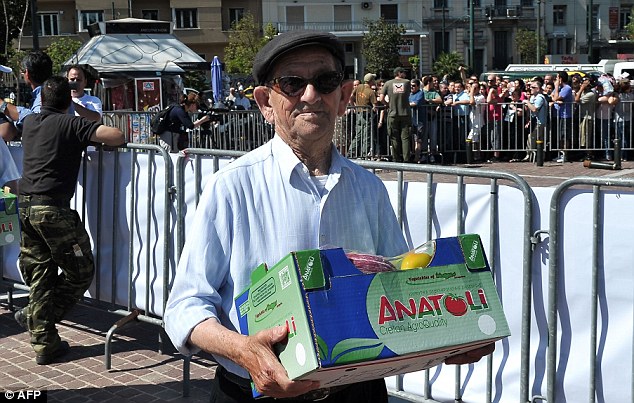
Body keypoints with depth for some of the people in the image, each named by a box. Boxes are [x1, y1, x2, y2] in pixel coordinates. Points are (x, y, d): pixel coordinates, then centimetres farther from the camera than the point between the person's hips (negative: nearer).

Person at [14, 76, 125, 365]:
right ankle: (38, 318, 8)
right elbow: (116, 136, -17)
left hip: (25, 206, 7)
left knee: (39, 276, 11)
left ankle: (43, 341, 12)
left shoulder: (29, 123, 15)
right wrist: (109, 140, 9)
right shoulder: (71, 124, -5)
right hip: (53, 208, -7)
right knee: (80, 272, 7)